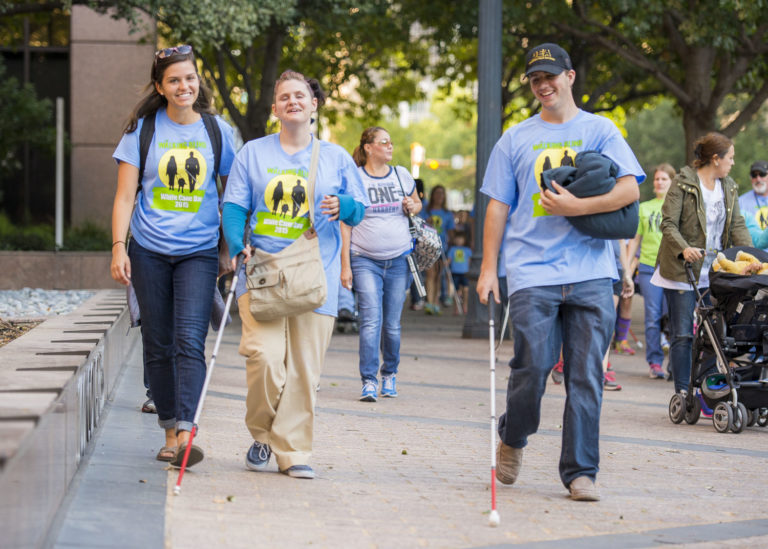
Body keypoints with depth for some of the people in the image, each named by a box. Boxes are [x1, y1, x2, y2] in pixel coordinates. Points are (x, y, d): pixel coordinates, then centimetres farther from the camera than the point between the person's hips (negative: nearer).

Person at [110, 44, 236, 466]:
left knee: (189, 342, -15)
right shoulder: (143, 130, 4)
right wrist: (118, 248, -4)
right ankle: (169, 432, 15)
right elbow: (125, 196, 4)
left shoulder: (217, 130, 6)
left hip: (199, 252, -1)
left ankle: (185, 432, -23)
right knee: (158, 346, 5)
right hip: (149, 252, 1)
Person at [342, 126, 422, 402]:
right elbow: (345, 223, 0)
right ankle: (369, 381, -11)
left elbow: (417, 204, 26)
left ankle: (390, 373, 26)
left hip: (399, 260, 3)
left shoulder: (401, 175, 10)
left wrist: (412, 208, 0)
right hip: (365, 261, -3)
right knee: (370, 320, -13)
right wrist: (345, 265, -4)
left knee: (392, 324, 6)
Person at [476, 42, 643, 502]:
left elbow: (629, 190, -1)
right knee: (532, 368, -8)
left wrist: (576, 206, -13)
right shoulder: (515, 140, 14)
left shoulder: (601, 131, 10)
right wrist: (489, 267, 6)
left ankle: (580, 472, 5)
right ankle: (513, 438, 20)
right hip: (532, 273, 0)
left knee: (587, 376, -2)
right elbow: (498, 207, 14)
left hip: (592, 274, 0)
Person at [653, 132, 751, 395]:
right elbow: (668, 223, -12)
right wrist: (683, 248, -30)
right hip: (682, 271, -6)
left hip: (714, 272, 6)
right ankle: (682, 392, 0)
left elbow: (737, 225, 10)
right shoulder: (683, 183, -6)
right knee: (682, 334, -4)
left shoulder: (729, 187, 13)